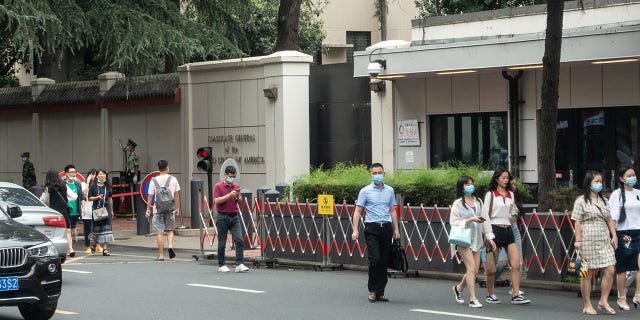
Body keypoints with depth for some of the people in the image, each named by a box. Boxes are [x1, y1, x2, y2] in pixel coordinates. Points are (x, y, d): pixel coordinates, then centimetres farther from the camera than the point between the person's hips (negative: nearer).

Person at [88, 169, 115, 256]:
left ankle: (105, 249, -11)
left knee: (106, 228, -8)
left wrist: (111, 211, 19)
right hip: (96, 209, -2)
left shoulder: (107, 186, 11)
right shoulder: (93, 186, 2)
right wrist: (97, 197, -17)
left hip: (106, 209, 2)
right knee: (96, 228, 5)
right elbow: (90, 198, 1)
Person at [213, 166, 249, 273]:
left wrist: (238, 197, -5)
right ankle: (221, 265, 13)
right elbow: (216, 201, -14)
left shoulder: (236, 186, 12)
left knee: (239, 240, -9)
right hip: (223, 217, -4)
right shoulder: (218, 186, -4)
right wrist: (229, 195, -20)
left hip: (234, 217, 4)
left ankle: (239, 264, -11)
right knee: (222, 243, 3)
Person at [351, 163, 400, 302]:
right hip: (372, 228, -4)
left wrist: (396, 229, 13)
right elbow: (358, 211, 1)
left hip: (386, 227, 4)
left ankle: (380, 292, 9)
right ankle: (372, 290, 3)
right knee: (375, 259, -12)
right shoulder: (365, 191, 1)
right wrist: (355, 230, -8)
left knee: (384, 261, 3)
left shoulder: (390, 191, 13)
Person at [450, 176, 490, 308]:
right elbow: (453, 222, -9)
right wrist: (470, 220, -18)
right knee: (471, 268, -14)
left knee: (475, 270, 6)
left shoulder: (478, 201, 12)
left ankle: (459, 288, 33)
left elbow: (484, 219, 13)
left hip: (477, 240, 6)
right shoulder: (457, 203, -4)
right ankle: (473, 299, -13)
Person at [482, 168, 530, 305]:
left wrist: (512, 212, 2)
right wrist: (489, 237, -13)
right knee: (491, 268, -2)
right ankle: (490, 294, 16)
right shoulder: (490, 194, -2)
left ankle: (516, 295, -4)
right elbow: (485, 216, -7)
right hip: (494, 230, -5)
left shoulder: (510, 195, 15)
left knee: (516, 265, -6)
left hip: (508, 230, 5)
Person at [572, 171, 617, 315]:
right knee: (587, 273, 0)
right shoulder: (581, 201, -2)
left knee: (610, 271, -4)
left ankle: (603, 301, 8)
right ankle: (587, 305, 8)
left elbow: (609, 219, 20)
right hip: (588, 240, -6)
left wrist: (614, 235, 10)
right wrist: (578, 240, -12)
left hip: (604, 240, 6)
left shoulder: (603, 200, 16)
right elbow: (577, 222, -6)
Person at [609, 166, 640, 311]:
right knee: (622, 268, 3)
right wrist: (613, 235, -12)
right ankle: (621, 298, 14)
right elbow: (612, 217, -5)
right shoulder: (617, 194, -1)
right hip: (623, 233, -4)